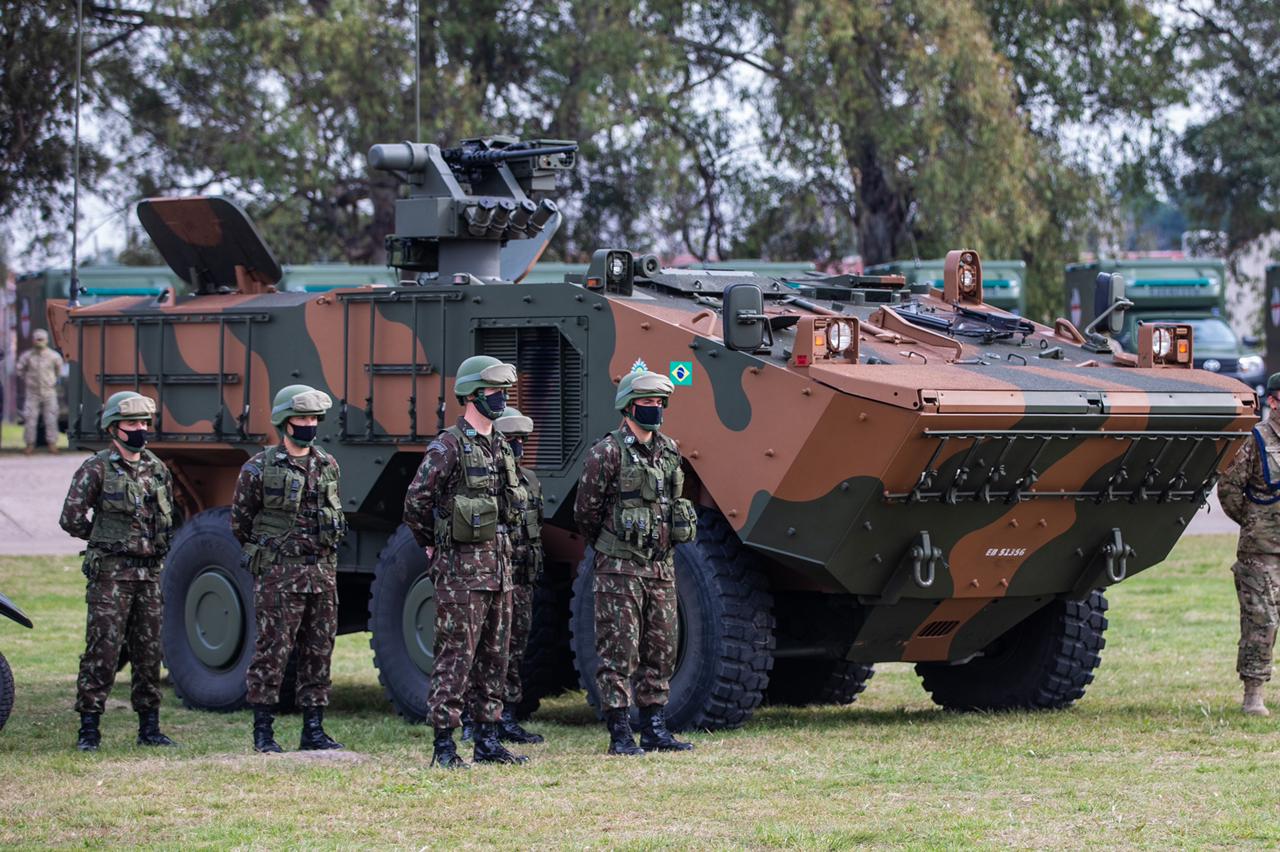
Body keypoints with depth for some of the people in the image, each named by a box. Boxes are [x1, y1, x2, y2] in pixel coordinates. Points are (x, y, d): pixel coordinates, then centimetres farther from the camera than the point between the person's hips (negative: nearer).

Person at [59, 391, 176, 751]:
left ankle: (149, 728, 14)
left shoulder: (157, 469, 11)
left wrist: (154, 546, 10)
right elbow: (71, 519, -6)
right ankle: (89, 728, -3)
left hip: (149, 572, 6)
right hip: (111, 572, -5)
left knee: (149, 651, 8)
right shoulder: (96, 470, -6)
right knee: (103, 650, -7)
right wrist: (108, 540, 5)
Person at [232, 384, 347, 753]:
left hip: (322, 571, 5)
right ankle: (263, 732, 1)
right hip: (278, 574, -5)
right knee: (272, 651, -4)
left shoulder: (328, 466, 11)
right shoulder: (259, 469, -4)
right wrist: (264, 554, 8)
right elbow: (239, 521, 4)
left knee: (318, 653, 6)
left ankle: (313, 729, 12)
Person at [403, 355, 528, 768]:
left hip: (498, 564, 8)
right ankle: (444, 745, -5)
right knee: (456, 655, -7)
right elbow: (416, 503, -10)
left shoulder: (500, 447, 14)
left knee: (494, 655, 10)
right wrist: (434, 547, -1)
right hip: (462, 566, -8)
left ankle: (487, 741, 16)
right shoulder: (448, 447, -11)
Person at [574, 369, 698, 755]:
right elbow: (585, 511, -4)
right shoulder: (608, 452, -9)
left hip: (661, 566, 7)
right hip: (620, 568, -7)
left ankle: (654, 729, 16)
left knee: (661, 650, 9)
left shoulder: (669, 452, 11)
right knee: (619, 652, -4)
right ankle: (620, 734, -3)